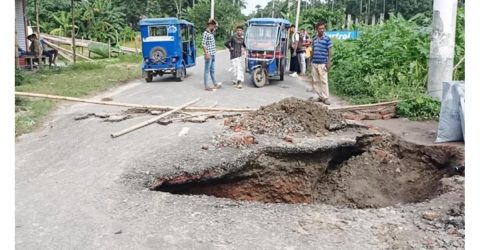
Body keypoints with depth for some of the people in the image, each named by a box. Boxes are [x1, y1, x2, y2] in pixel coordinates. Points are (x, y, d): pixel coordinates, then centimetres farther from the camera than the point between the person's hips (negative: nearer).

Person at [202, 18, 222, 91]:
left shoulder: (212, 33, 15)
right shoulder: (205, 33, -11)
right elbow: (203, 44, -16)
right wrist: (206, 54, -21)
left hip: (213, 55, 9)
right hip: (208, 55, -9)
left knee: (212, 70, 15)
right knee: (207, 70, -3)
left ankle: (215, 84, 23)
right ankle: (206, 86, 1)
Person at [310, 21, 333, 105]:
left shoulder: (327, 39, -3)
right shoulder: (314, 39, 11)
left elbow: (330, 52, -4)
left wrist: (329, 63, -11)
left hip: (323, 63, -5)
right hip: (314, 63, 5)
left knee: (324, 81, -6)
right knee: (315, 81, 7)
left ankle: (325, 97, 1)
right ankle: (320, 96, 17)